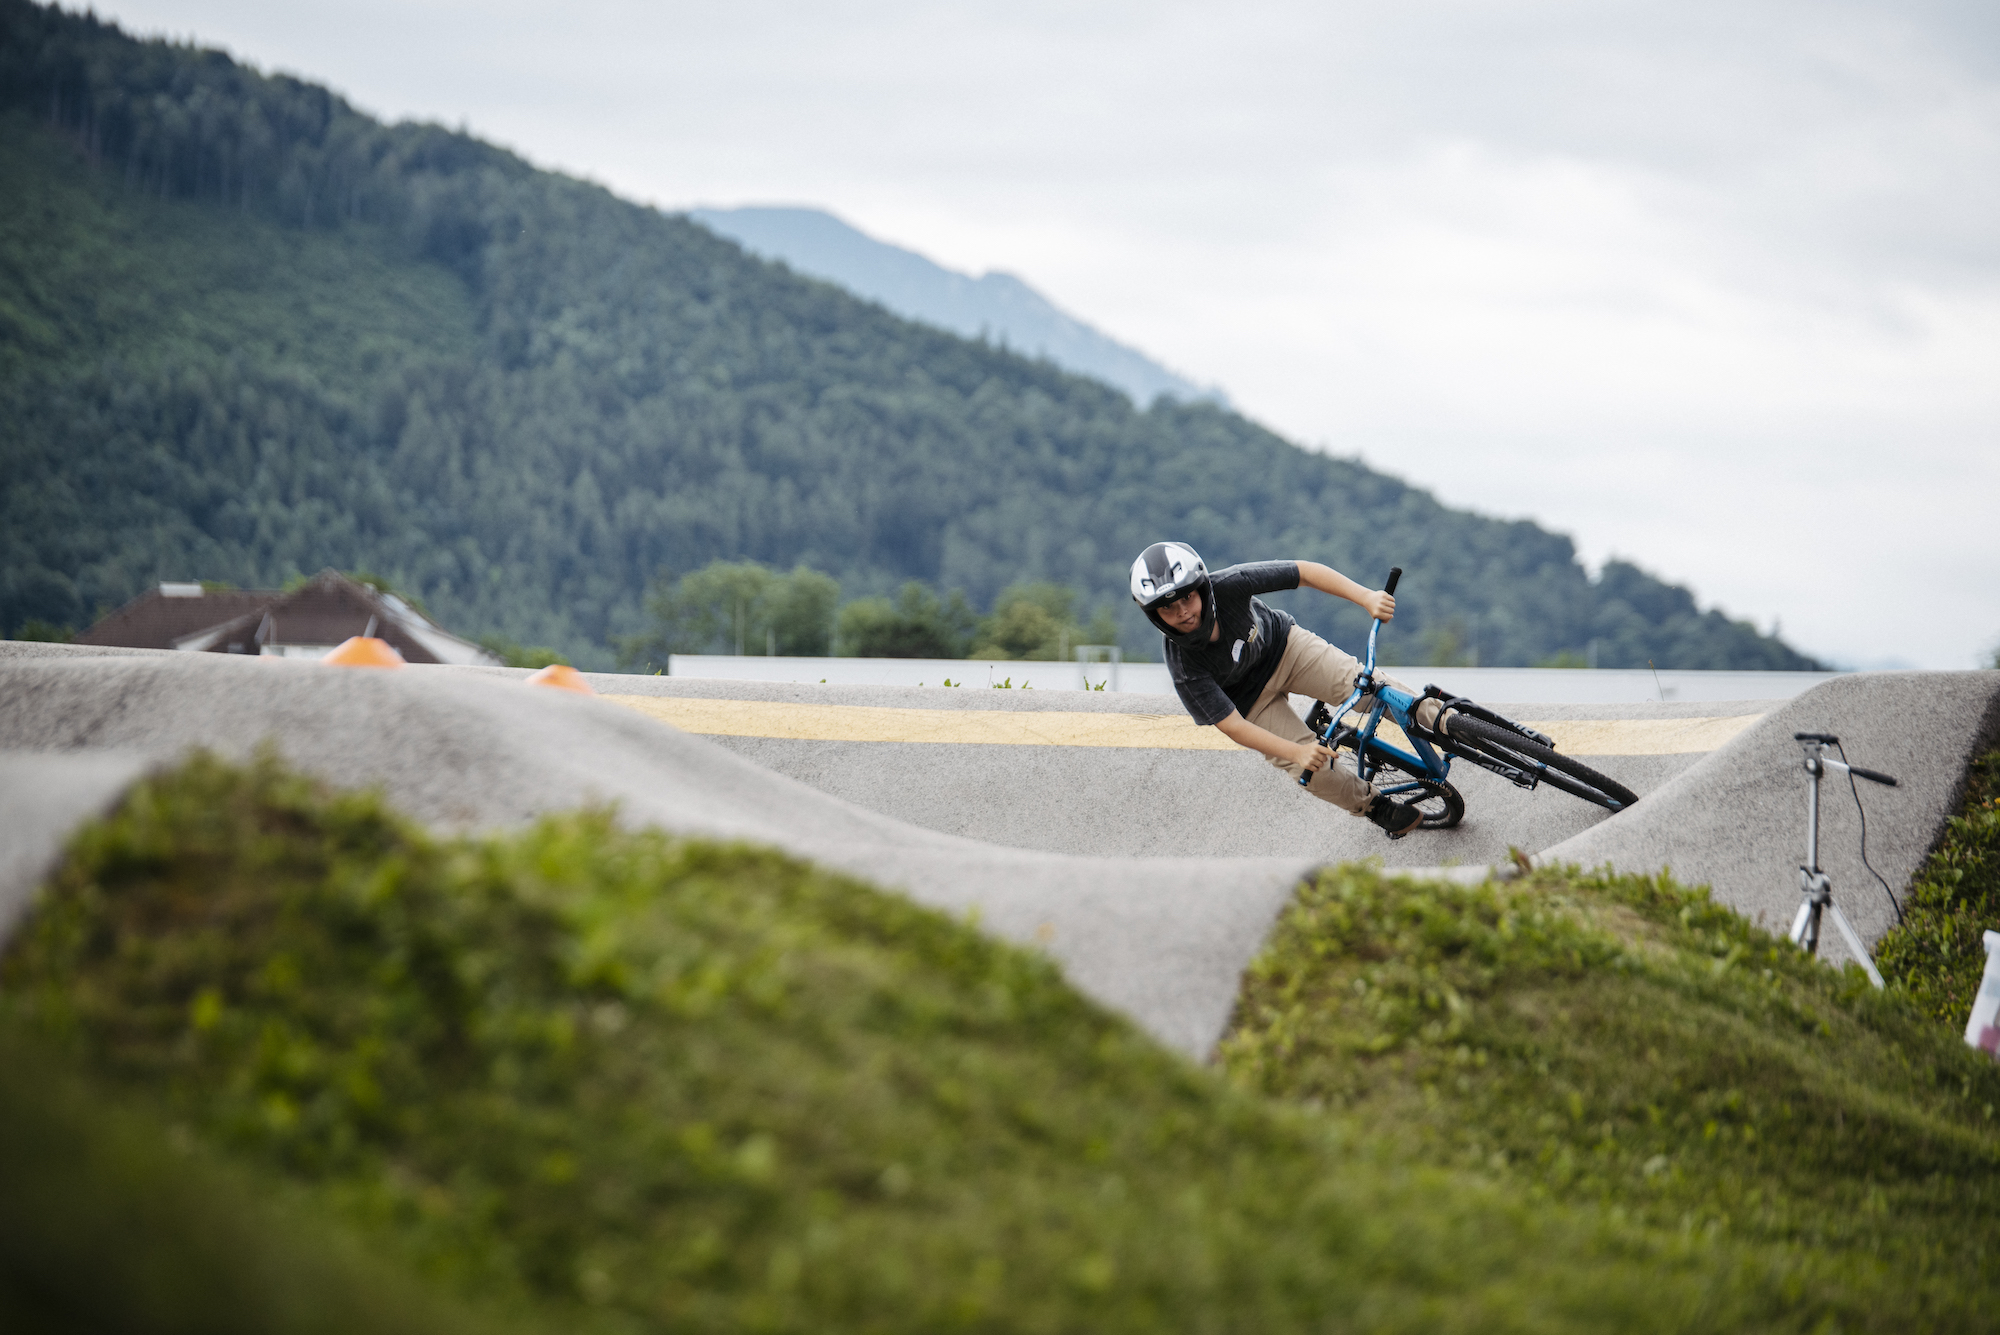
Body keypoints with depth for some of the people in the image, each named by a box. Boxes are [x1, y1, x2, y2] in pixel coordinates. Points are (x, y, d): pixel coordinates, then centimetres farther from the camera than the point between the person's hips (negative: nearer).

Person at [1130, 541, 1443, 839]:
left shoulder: (1229, 586, -34)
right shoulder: (1183, 667, -35)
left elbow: (1306, 572, -30)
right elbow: (1232, 726, -30)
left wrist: (1365, 597, -42)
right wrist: (1296, 753, -39)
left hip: (1283, 646, 1)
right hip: (1252, 700, -1)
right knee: (1312, 768, -8)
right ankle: (1377, 808, 18)